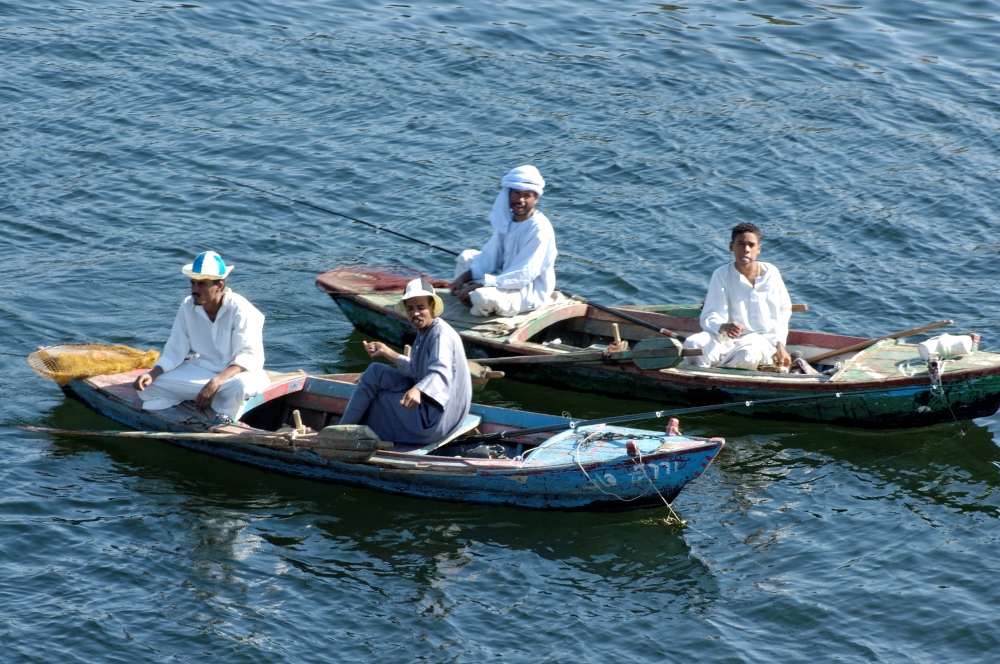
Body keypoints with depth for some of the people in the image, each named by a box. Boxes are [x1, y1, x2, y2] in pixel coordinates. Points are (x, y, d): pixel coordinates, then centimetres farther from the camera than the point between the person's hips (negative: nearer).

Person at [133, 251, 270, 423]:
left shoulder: (240, 310, -17)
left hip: (237, 373, -5)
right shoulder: (188, 307, -3)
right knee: (146, 385, -15)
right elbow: (175, 352, 1)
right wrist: (152, 374, -19)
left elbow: (249, 357, -23)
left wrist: (216, 382, -37)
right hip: (201, 370, 5)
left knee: (240, 387, -42)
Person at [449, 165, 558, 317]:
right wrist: (464, 277, -14)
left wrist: (480, 285, -30)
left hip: (531, 290, -8)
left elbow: (524, 274, -28)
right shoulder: (507, 219, -1)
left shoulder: (539, 228, -25)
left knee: (483, 296, -31)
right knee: (466, 256, 12)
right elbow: (491, 256, 2)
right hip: (508, 277, 8)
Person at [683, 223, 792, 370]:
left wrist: (779, 346, 5)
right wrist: (723, 327, -33)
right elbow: (710, 316, -9)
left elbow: (784, 311, 16)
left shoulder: (771, 274, 4)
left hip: (762, 340, 1)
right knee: (693, 344, -33)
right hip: (727, 338, 0)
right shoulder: (722, 275, -2)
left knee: (748, 356, -38)